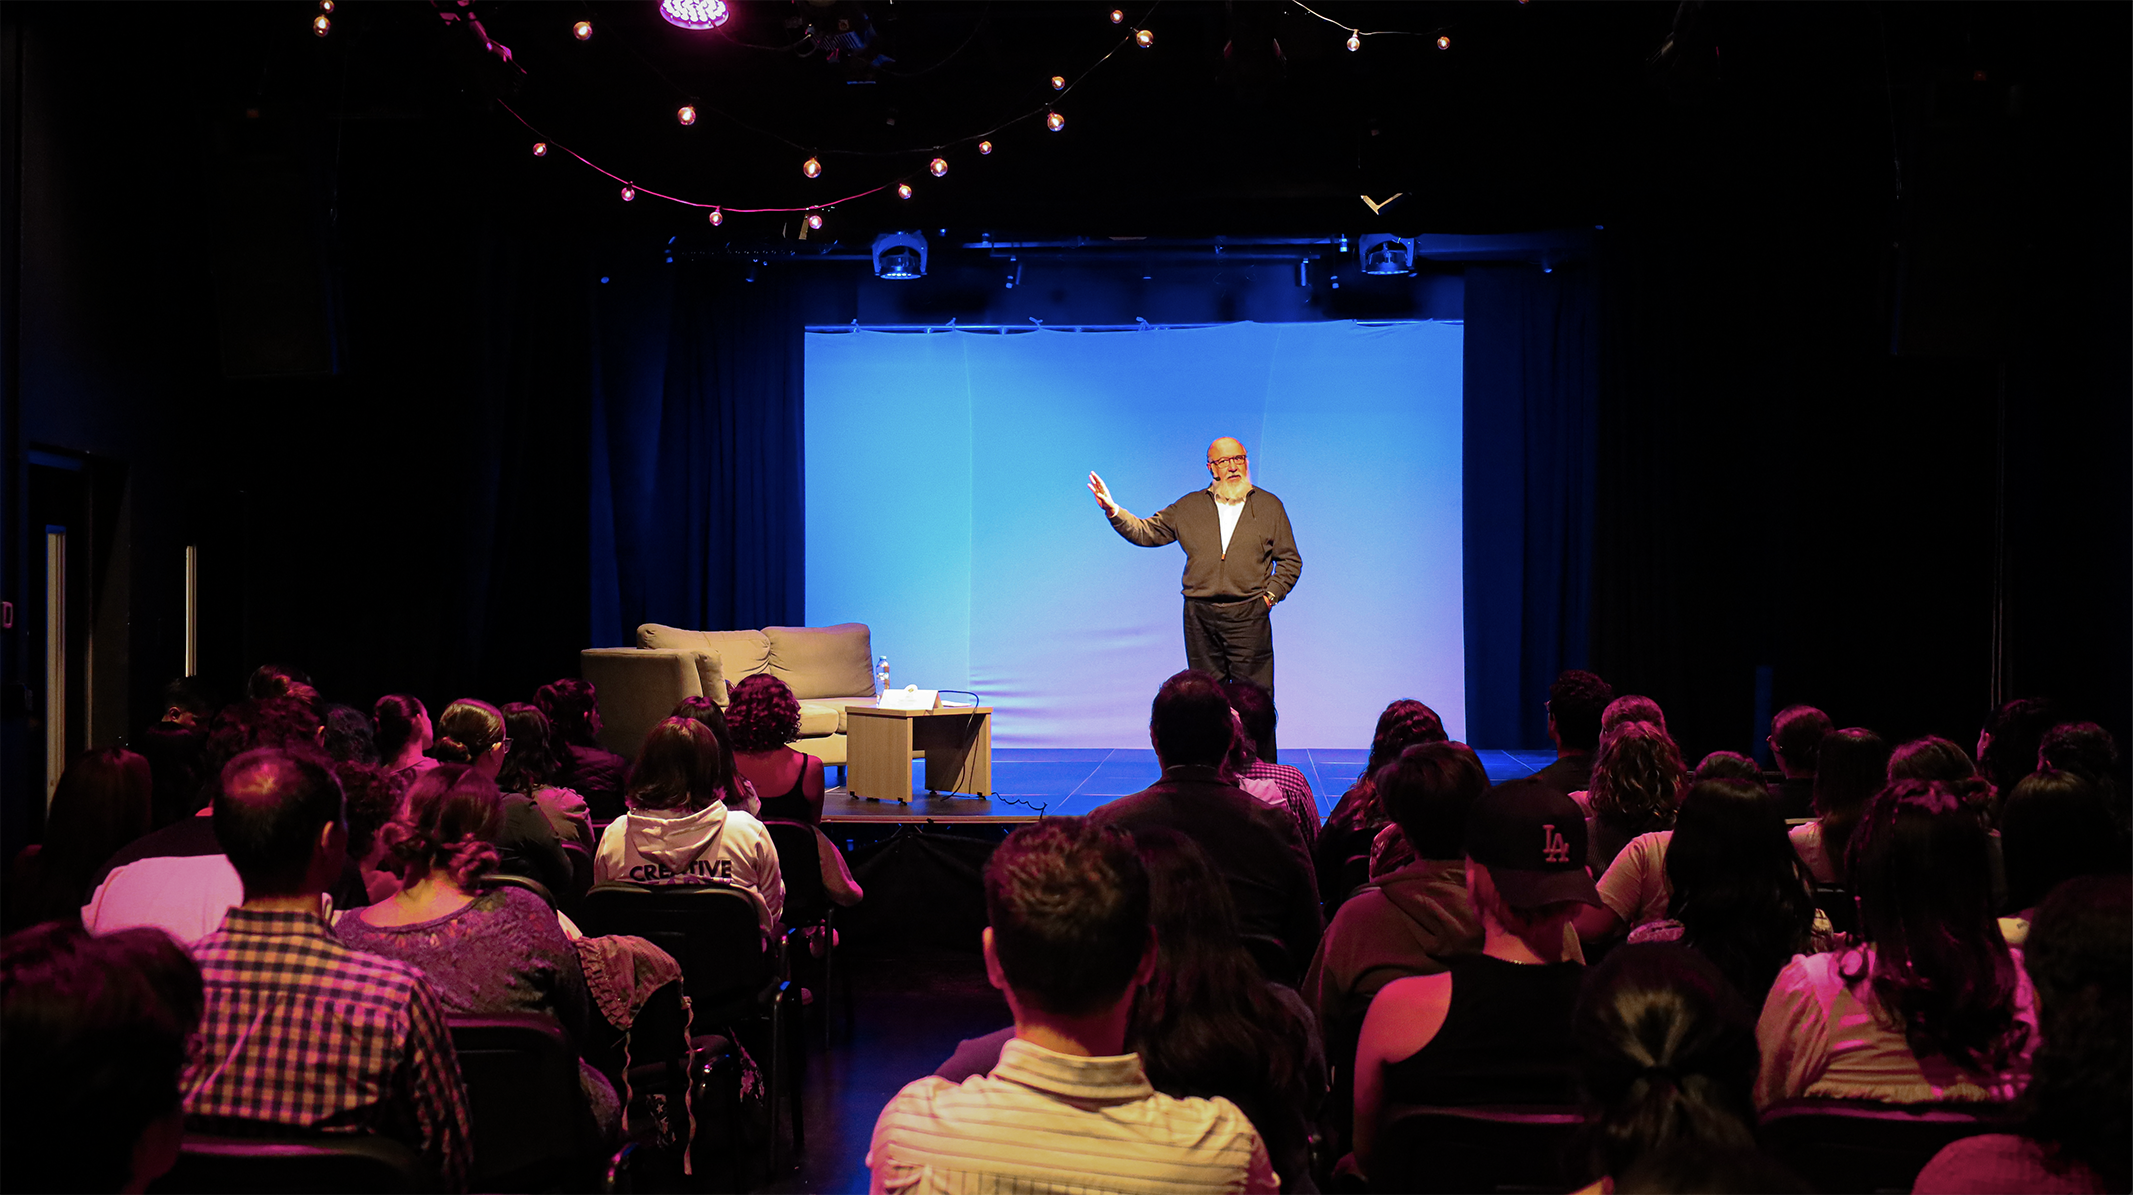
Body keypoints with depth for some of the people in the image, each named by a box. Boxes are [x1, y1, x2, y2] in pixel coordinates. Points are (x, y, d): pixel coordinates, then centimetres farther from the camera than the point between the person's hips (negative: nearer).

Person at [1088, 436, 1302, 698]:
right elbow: (1145, 532, 10)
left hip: (1249, 616, -2)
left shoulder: (1270, 506, 9)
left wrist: (1270, 595, -1)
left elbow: (1290, 560, 11)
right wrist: (1113, 511, -6)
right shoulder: (1189, 507, 13)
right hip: (1200, 617, 2)